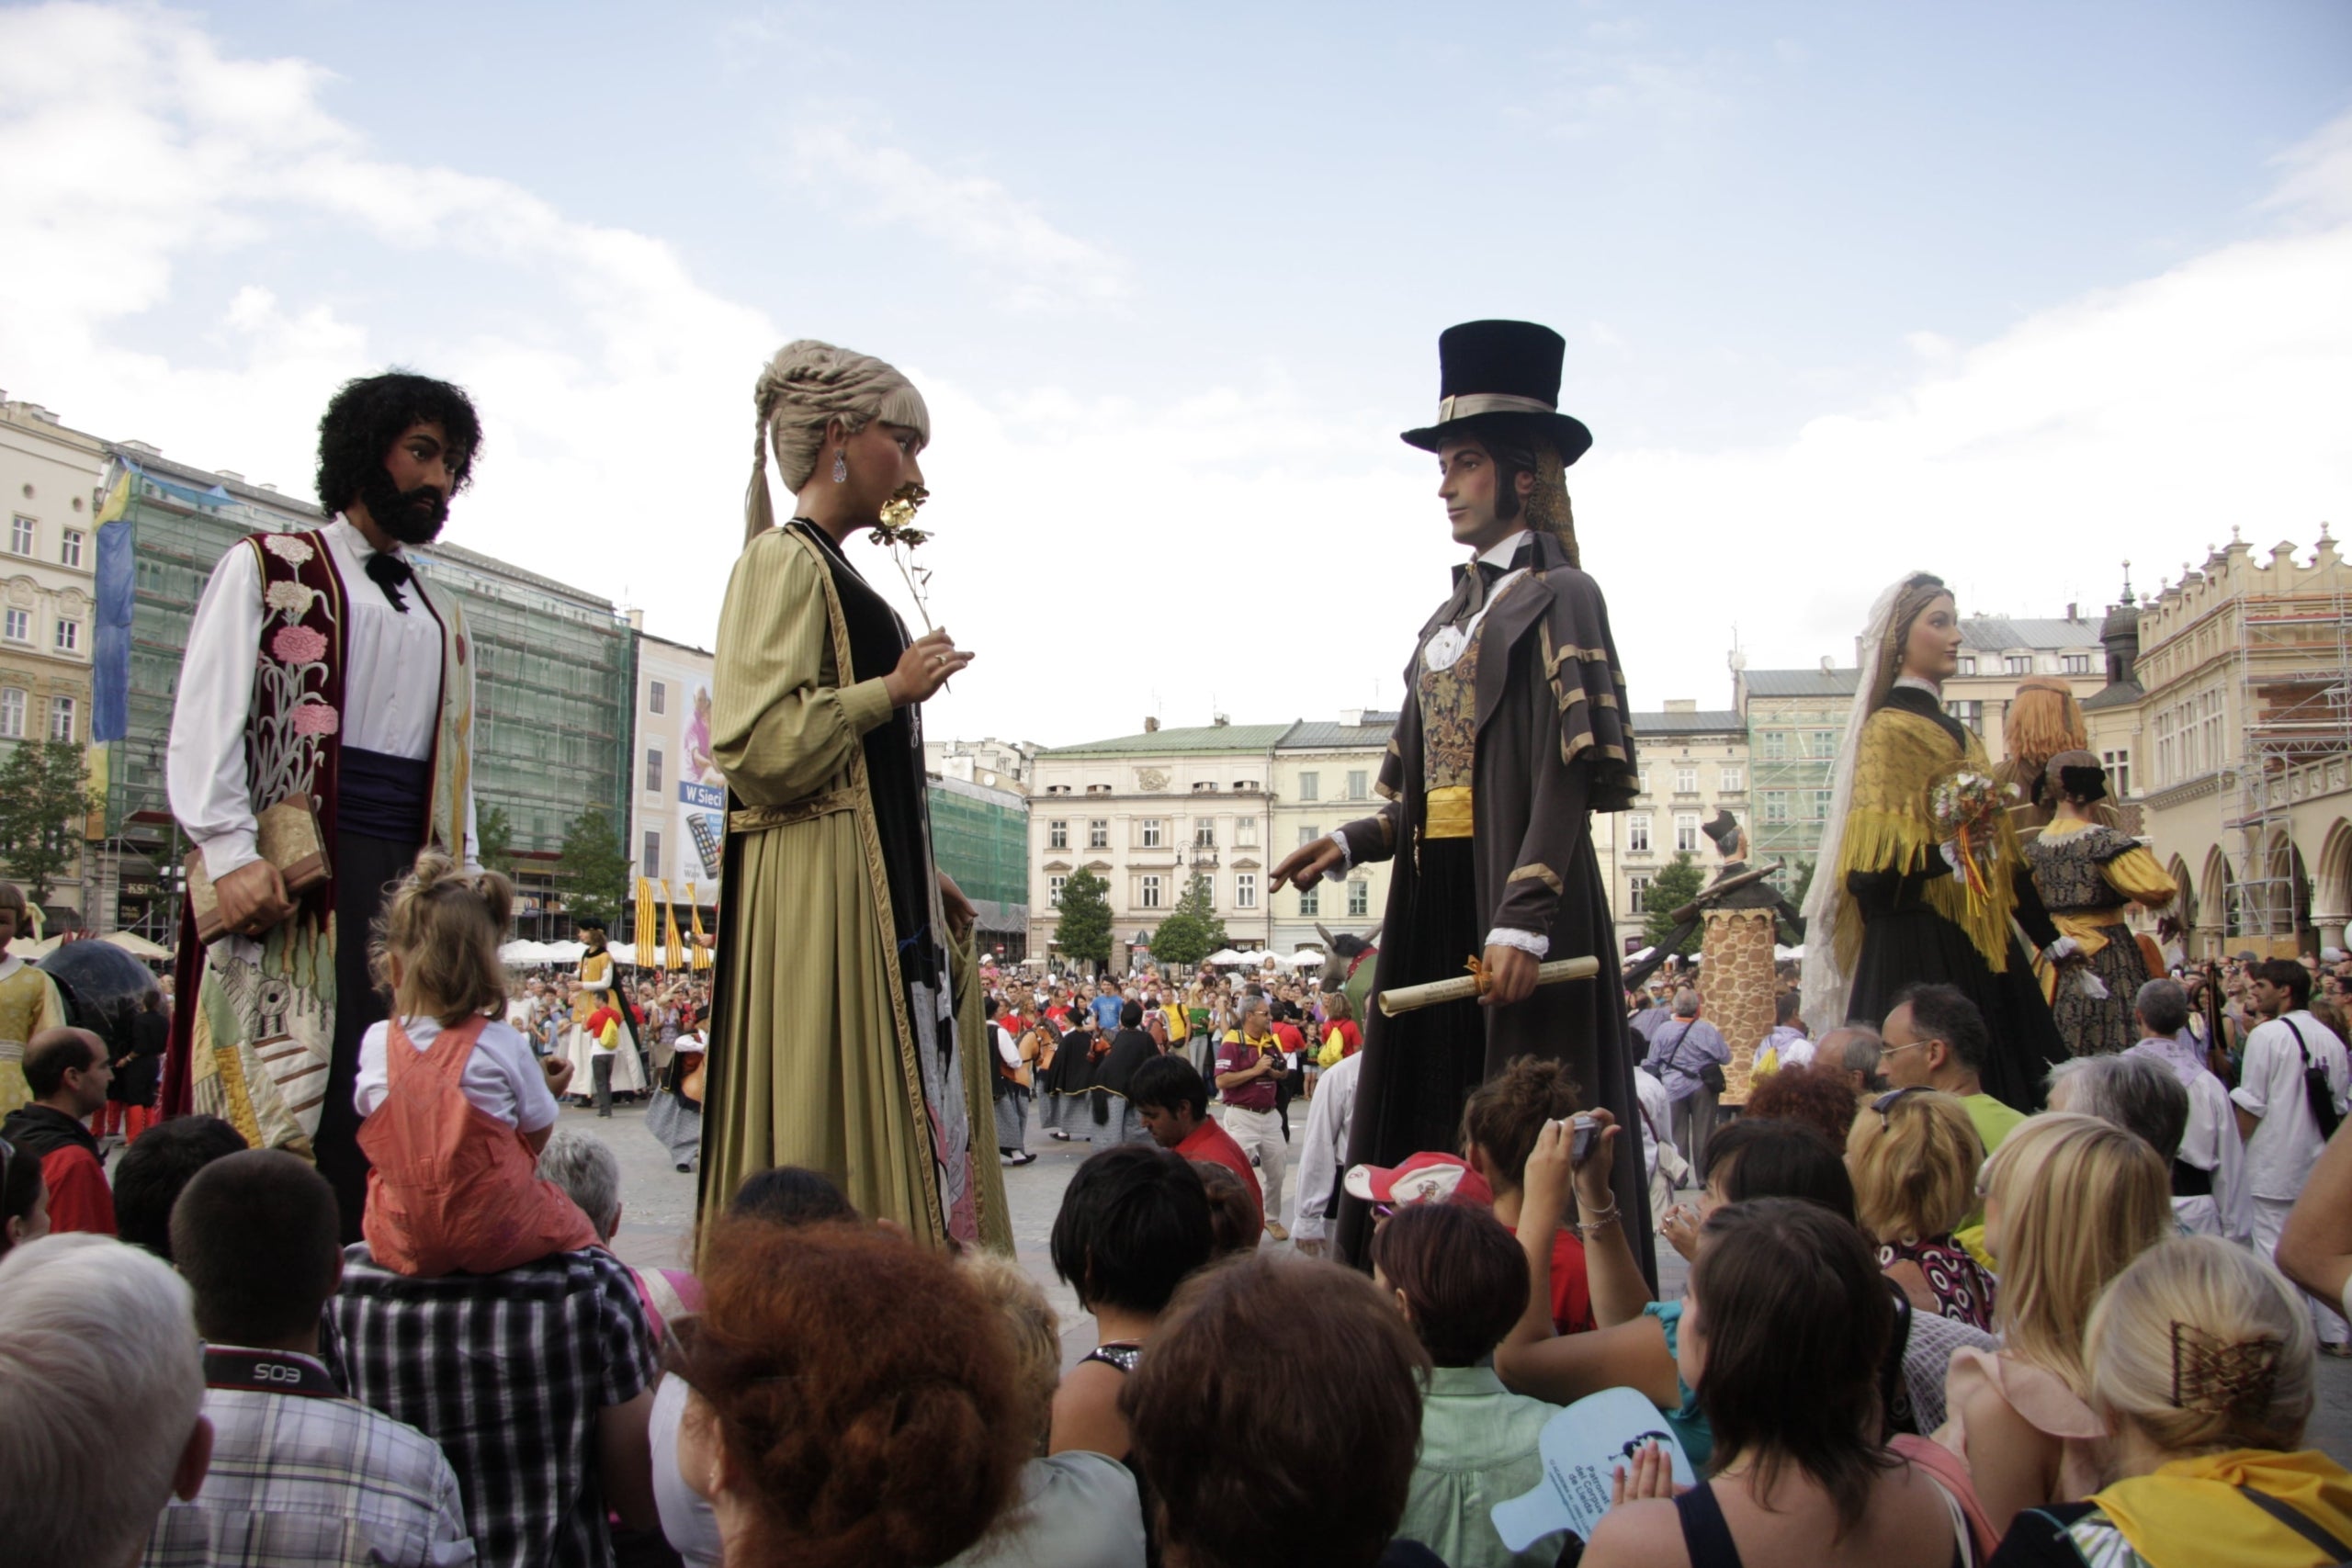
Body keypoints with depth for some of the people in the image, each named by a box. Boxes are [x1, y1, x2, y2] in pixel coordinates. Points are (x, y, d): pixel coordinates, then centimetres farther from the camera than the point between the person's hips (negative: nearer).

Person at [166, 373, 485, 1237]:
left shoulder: (445, 623, 25)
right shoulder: (269, 566, 10)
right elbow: (205, 716, -3)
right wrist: (232, 854, -15)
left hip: (411, 874, 5)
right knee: (281, 1090, -9)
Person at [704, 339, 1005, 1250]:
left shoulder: (830, 570, 20)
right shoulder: (785, 561, -8)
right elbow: (757, 745, -20)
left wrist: (922, 876, 19)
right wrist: (893, 689, -12)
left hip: (877, 888, 10)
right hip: (819, 895, -10)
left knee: (905, 1120, 10)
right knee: (833, 1117, -7)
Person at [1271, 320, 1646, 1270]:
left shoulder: (1559, 596, -4)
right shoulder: (1449, 618, 18)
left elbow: (1569, 772, -14)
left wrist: (1523, 916, -22)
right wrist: (1349, 845, 2)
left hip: (1520, 895, -8)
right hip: (1434, 900, 8)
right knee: (1428, 1126, 8)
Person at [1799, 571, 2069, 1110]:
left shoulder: (1960, 735, 18)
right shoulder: (1889, 728, -7)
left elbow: (2001, 851, 21)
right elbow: (1875, 864, -16)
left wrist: (2049, 938, 21)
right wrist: (1945, 852, -30)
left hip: (1977, 950, 9)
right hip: (1919, 951, -8)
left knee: (1995, 1096, 6)